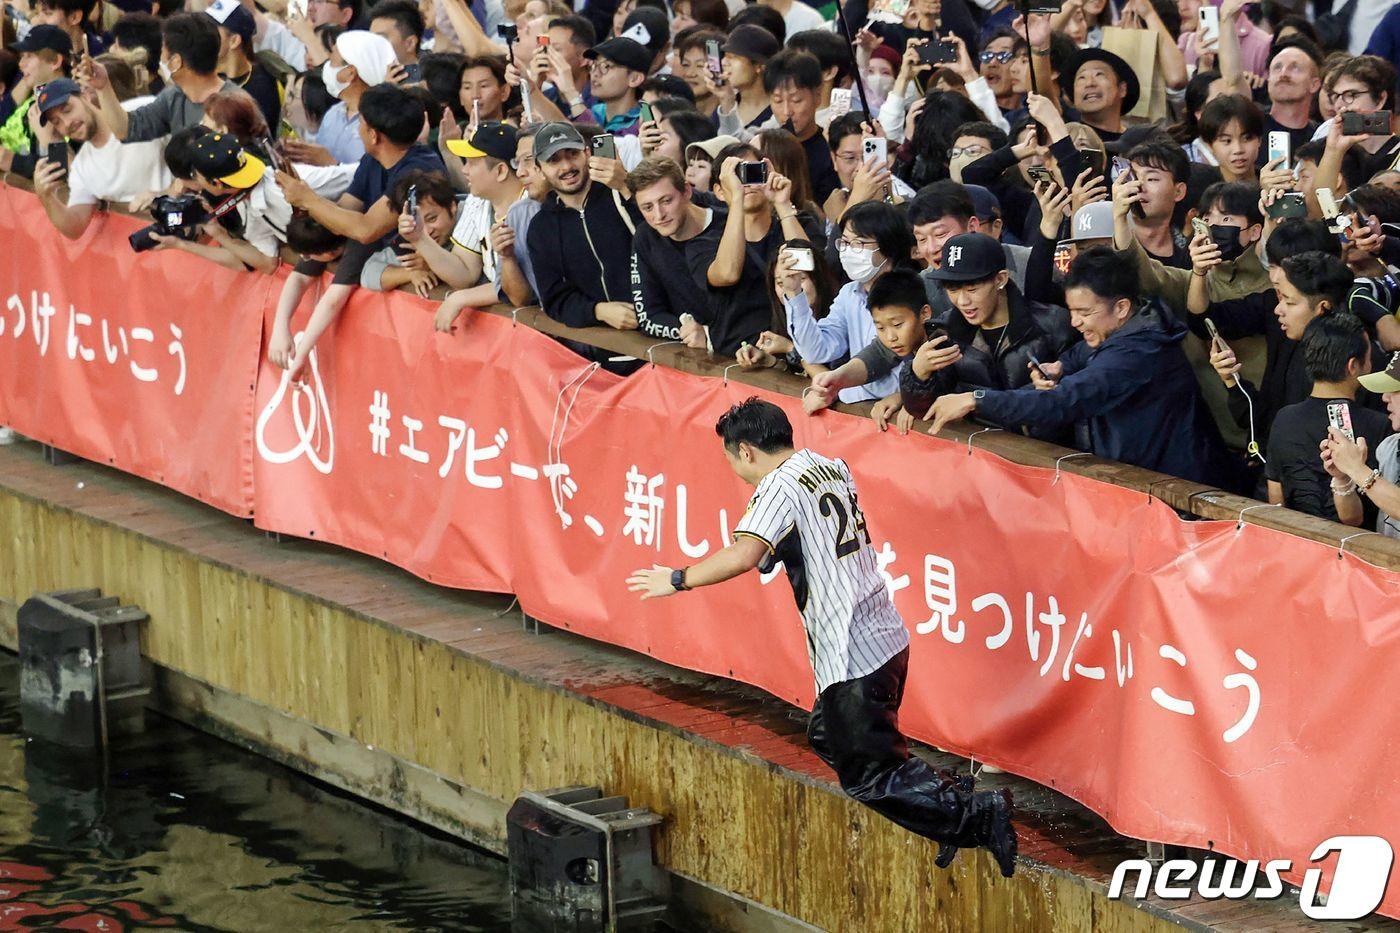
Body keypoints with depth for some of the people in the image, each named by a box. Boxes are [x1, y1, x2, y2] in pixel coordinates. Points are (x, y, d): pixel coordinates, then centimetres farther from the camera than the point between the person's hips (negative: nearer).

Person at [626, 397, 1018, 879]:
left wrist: (679, 579, -19)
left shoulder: (779, 487, -13)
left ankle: (974, 815, -9)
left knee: (868, 775, -3)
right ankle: (937, 804, 16)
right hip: (886, 636, 9)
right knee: (829, 738, 22)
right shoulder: (833, 468, 13)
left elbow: (745, 554, -28)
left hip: (852, 654, -9)